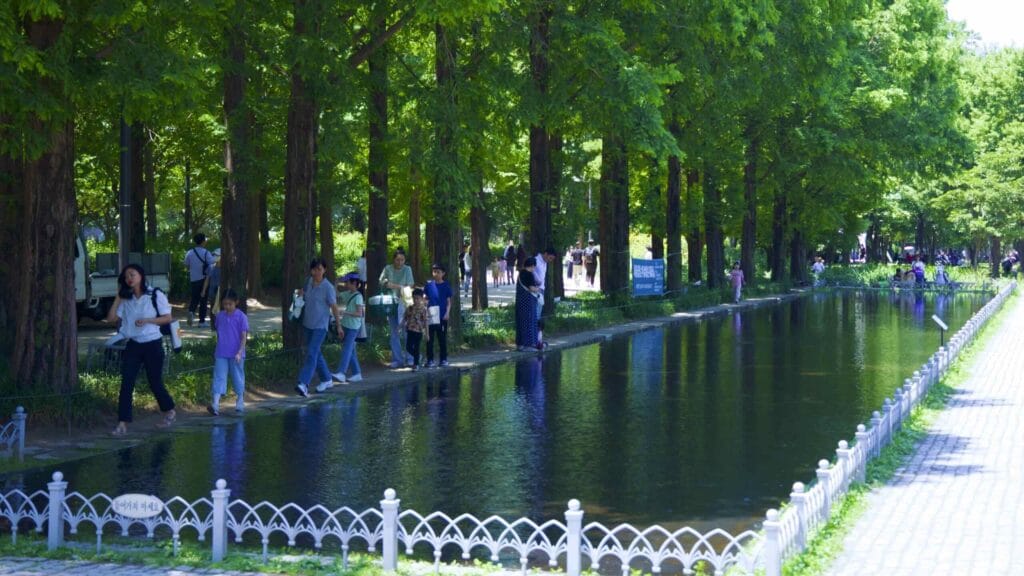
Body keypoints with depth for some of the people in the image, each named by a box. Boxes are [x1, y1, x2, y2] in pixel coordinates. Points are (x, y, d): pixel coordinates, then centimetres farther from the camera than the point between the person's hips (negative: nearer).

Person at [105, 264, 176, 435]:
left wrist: (147, 320, -18)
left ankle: (169, 411, 34)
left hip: (152, 345, -3)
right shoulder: (126, 299, 6)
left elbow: (168, 318, -6)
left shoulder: (155, 295, -6)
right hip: (133, 345, 3)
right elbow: (111, 318, 2)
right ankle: (122, 424, -8)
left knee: (155, 382, 7)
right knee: (126, 384, -7)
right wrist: (118, 297, -2)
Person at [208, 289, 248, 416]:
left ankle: (240, 403, 27)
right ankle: (215, 404, -15)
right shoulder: (219, 316, 5)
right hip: (221, 354, 2)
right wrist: (216, 350, 15)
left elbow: (244, 336, -8)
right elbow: (218, 333, 14)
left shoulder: (241, 317, -7)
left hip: (236, 354, -2)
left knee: (238, 378, 10)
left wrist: (240, 352, -17)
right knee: (219, 378, -5)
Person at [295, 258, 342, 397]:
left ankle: (303, 384, -25)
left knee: (312, 353, -16)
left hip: (320, 326, -7)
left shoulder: (327, 287, -12)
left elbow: (334, 307, -9)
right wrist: (300, 294, 1)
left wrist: (338, 325, -7)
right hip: (307, 324, 7)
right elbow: (302, 291, 26)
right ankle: (326, 379, 32)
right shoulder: (308, 282, 4)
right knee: (316, 354, 16)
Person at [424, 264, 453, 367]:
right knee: (430, 339, 3)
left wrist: (447, 313, -8)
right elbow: (426, 299, 9)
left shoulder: (446, 286, 1)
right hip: (431, 316, 1)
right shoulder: (429, 285, 4)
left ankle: (443, 359, 14)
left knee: (442, 338, 6)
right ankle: (430, 360, 8)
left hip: (442, 316, -1)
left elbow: (448, 301, 3)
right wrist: (426, 310, -4)